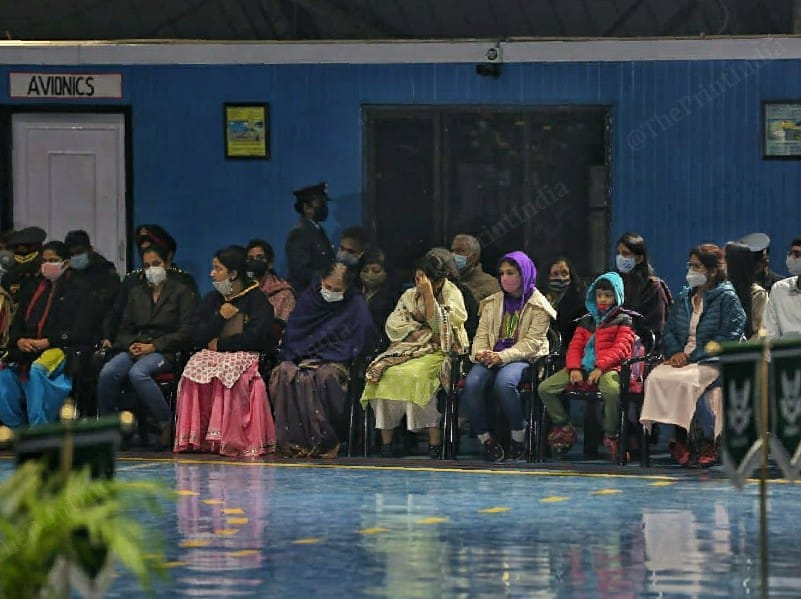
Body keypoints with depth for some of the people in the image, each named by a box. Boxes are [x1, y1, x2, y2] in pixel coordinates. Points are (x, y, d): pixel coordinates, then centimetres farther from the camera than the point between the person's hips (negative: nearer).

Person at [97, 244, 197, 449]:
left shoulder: (182, 292, 6)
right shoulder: (136, 293, 23)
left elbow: (186, 333, -4)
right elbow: (124, 330, 20)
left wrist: (152, 347, -12)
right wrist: (132, 345, -5)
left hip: (165, 353, -5)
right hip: (135, 349, 5)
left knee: (137, 372, -37)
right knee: (108, 372, -28)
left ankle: (166, 423, -24)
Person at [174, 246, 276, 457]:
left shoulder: (256, 300, 1)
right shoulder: (211, 299, 18)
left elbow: (255, 338, -11)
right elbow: (197, 338, 10)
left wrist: (220, 344, -5)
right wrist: (220, 318, -4)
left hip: (245, 355, -5)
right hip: (214, 354, 5)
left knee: (229, 371, -38)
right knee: (195, 368, -29)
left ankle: (231, 439, -37)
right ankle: (194, 437, -31)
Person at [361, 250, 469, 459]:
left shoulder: (451, 295, 5)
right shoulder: (410, 296, 18)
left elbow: (438, 326, -9)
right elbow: (393, 325, 8)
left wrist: (429, 293, -15)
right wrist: (423, 333, -5)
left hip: (439, 353, -5)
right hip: (409, 349, 5)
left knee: (416, 375, -36)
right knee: (383, 372, -25)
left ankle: (435, 444, -36)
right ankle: (386, 443, -26)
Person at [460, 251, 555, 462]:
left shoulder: (538, 306, 3)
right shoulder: (492, 303, 20)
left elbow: (532, 342, -7)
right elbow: (482, 334, 15)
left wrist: (502, 357, -19)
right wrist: (480, 353, -9)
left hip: (523, 359, -4)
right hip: (491, 359, 4)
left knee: (504, 382, -38)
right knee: (471, 383, -29)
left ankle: (519, 435, -20)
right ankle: (485, 438, -17)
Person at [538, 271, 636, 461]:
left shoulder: (623, 321, 8)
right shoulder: (586, 321, 25)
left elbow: (621, 348, -6)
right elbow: (575, 346, 17)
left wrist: (600, 367, -19)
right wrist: (574, 368, -3)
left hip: (608, 367, -6)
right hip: (583, 367, 6)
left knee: (612, 390, -41)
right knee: (545, 388, -11)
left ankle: (610, 435, -21)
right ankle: (564, 427, 5)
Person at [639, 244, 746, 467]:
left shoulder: (727, 298, 2)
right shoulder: (685, 297, 22)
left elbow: (726, 339, -8)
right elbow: (669, 331, 20)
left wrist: (691, 357, -14)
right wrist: (676, 353, -3)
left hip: (712, 362, -6)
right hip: (682, 359, 6)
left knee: (688, 380, -37)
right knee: (656, 378, -26)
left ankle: (708, 441, -21)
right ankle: (674, 438, -24)